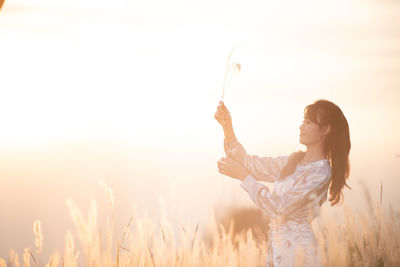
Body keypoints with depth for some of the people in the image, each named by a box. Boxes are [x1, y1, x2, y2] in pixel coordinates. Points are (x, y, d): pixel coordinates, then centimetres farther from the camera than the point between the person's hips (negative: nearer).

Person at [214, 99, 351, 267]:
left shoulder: (321, 172, -15)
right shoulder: (294, 160, 10)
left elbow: (278, 208, -19)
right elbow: (250, 164, 12)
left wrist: (243, 176, -15)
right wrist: (228, 129, 2)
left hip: (298, 253, -7)